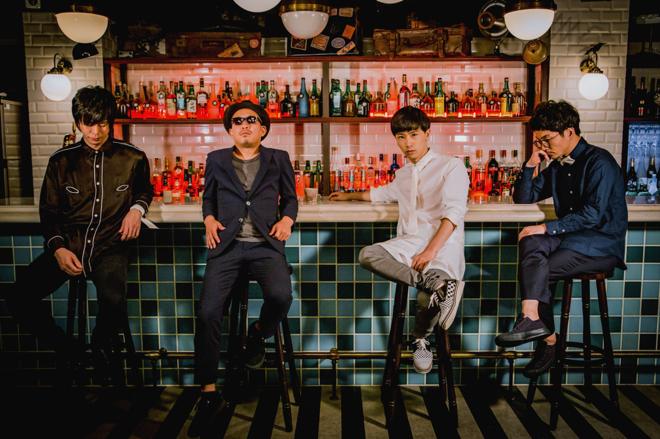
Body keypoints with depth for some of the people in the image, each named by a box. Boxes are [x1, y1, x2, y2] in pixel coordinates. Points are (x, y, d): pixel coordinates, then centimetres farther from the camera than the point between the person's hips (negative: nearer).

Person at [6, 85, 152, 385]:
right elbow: (48, 212, 11)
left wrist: (137, 208, 2)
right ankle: (64, 349, 8)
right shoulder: (61, 161, 8)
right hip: (69, 246, 3)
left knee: (113, 300, -34)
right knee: (18, 298, -21)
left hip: (109, 247, -2)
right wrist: (57, 248, -7)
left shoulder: (133, 158, 6)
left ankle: (100, 346, 4)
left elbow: (144, 190, 26)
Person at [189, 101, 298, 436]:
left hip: (265, 245, -1)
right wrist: (209, 219, 5)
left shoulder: (278, 159, 14)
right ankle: (209, 393, -4)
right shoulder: (216, 160, 17)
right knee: (207, 313, -16)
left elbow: (290, 198, 20)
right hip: (227, 245, 1)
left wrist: (287, 219, 0)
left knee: (280, 296, -30)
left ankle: (258, 334, 7)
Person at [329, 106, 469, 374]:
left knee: (428, 298, -33)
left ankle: (420, 340, 1)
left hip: (443, 244, -6)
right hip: (409, 242, 6)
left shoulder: (451, 166, 4)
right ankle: (435, 283, -35)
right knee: (368, 255, -24)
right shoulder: (403, 174, 26)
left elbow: (454, 212, -10)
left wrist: (431, 251, -21)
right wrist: (349, 195, 57)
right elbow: (383, 193, 49)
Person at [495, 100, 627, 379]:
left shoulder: (599, 162, -11)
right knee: (532, 243, -26)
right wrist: (531, 164, 3)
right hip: (572, 239, 7)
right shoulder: (557, 166, 15)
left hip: (604, 245, -7)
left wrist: (547, 228, -22)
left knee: (536, 269, -28)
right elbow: (522, 198, 16)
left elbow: (592, 215, -20)